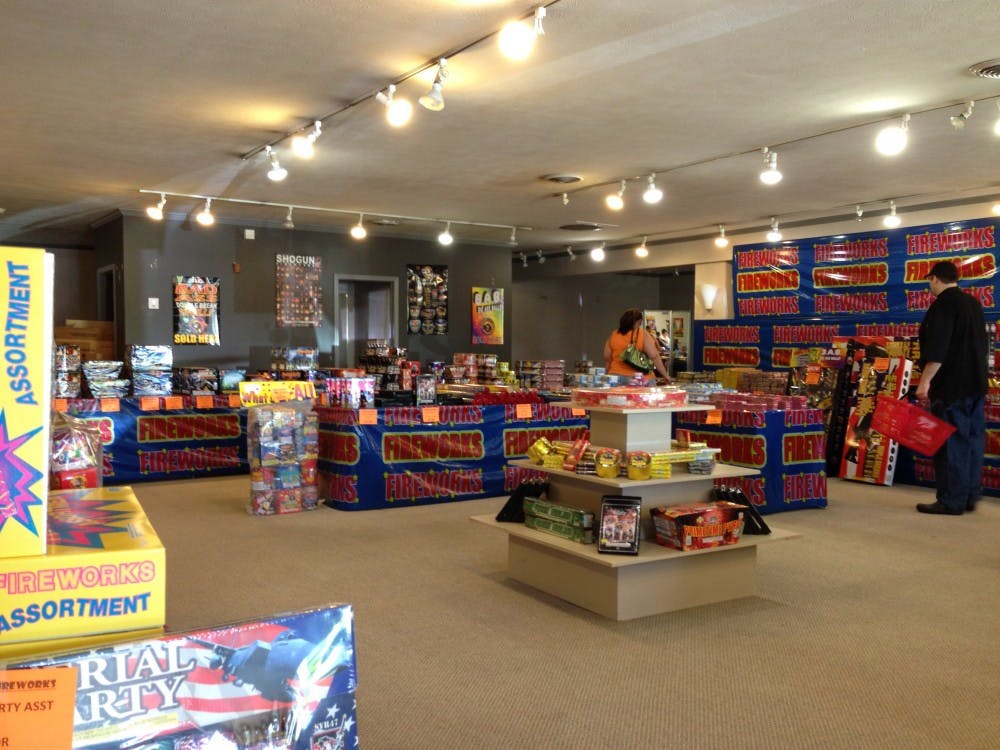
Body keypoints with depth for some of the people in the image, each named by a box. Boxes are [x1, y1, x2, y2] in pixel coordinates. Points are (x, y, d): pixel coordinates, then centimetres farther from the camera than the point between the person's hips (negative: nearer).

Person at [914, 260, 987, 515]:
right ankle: (970, 496, 17)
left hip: (951, 388, -9)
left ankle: (951, 501, -4)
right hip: (976, 385, 9)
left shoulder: (943, 304, -13)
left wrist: (925, 381, -22)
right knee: (972, 440, 11)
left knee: (950, 442, -6)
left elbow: (937, 349, -23)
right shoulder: (973, 303, 15)